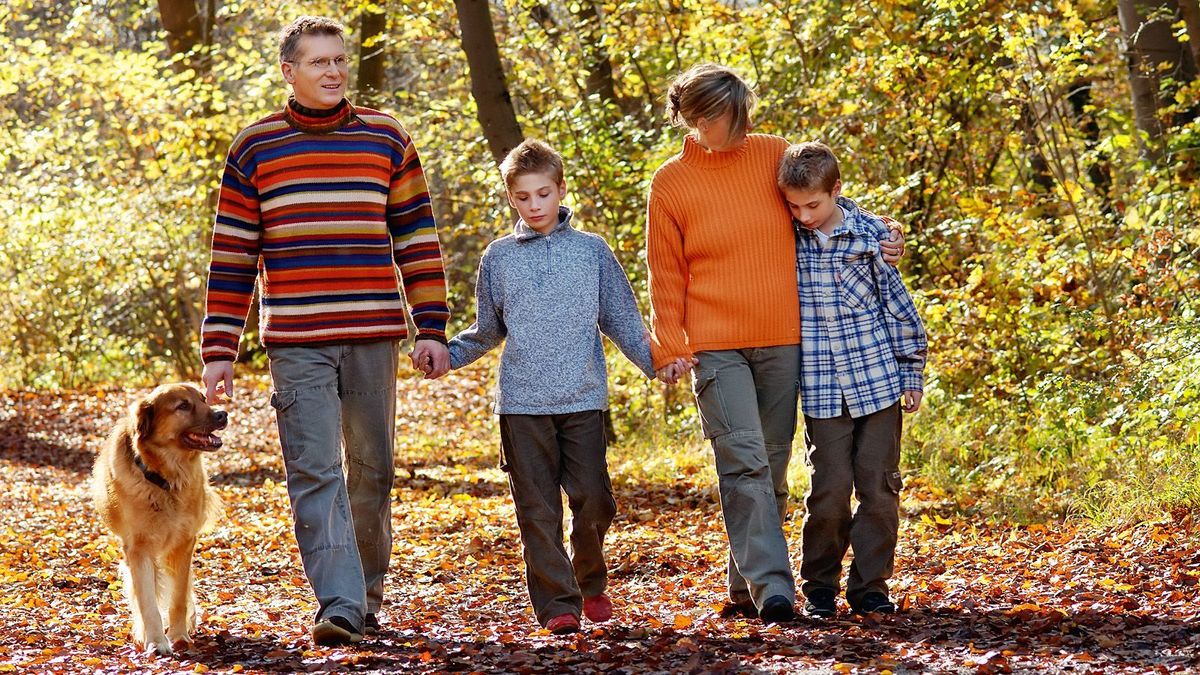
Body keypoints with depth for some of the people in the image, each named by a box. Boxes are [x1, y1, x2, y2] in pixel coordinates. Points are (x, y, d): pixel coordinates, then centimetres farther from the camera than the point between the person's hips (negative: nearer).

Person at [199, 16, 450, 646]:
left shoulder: (386, 139, 8)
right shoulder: (254, 148, 6)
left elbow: (417, 238, 10)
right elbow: (232, 256, 7)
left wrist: (431, 327, 3)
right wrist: (218, 349, 2)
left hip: (374, 338, 1)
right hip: (295, 343, -1)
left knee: (371, 470, 8)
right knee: (314, 472, -11)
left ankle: (368, 594, 22)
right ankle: (339, 604, -16)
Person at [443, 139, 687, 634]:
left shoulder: (592, 251, 8)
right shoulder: (498, 257, 10)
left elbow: (622, 322, 9)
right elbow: (487, 332, 18)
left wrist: (656, 360, -4)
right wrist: (443, 356, 5)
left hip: (583, 398, 0)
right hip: (522, 404, 1)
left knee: (592, 500, -4)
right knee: (538, 510, -2)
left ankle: (590, 583, 20)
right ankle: (557, 604, 1)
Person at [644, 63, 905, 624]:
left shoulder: (775, 155, 4)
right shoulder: (670, 185, 0)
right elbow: (666, 276, 4)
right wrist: (668, 347, -3)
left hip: (783, 343, 3)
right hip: (717, 346, -3)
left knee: (772, 467, 5)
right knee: (744, 461, -16)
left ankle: (745, 588, 15)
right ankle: (771, 587, -19)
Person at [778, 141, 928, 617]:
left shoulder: (871, 234, -2)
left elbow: (899, 306, 5)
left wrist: (911, 373, 5)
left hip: (879, 380, 0)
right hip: (822, 391, 0)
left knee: (879, 486, 1)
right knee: (830, 488, -4)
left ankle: (870, 586, 12)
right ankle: (819, 587, 12)